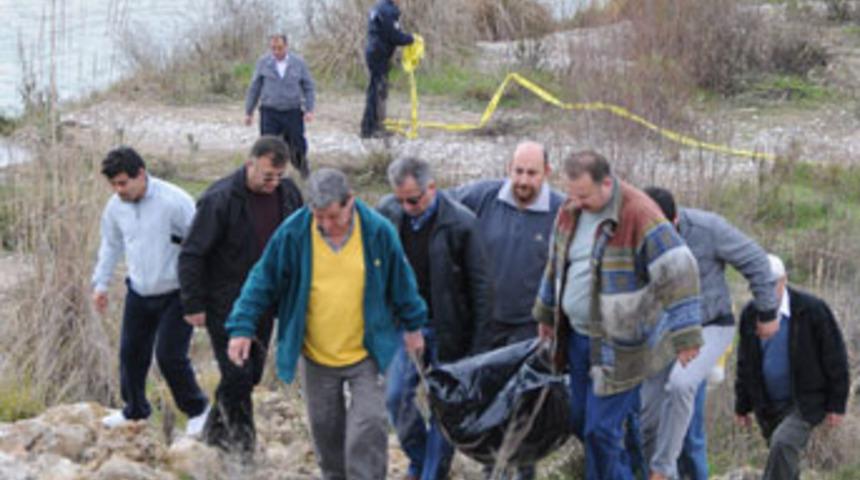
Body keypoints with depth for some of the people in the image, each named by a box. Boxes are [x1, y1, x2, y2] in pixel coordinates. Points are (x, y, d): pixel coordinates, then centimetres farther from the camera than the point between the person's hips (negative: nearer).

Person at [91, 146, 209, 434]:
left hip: (176, 295, -6)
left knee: (169, 355, -8)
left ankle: (197, 409, 14)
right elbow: (110, 246, 16)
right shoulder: (116, 206, -1)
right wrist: (101, 284, 12)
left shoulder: (174, 201, -21)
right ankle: (135, 410, 34)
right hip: (139, 294, 6)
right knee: (131, 353, 12)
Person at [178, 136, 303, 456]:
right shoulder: (220, 199, -19)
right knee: (237, 372, -9)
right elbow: (191, 254, -14)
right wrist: (193, 305, -13)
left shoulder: (287, 194, -1)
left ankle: (216, 428, 28)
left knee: (251, 372, 11)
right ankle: (240, 431, 11)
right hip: (225, 304, -6)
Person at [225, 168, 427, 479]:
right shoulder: (293, 234, -13)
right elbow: (263, 281, -4)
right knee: (325, 430, 14)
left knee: (369, 427, -10)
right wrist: (242, 328, -9)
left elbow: (401, 282, 3)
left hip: (366, 353, -1)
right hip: (316, 356, 1)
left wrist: (413, 326, 13)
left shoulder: (378, 231, -11)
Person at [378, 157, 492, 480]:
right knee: (396, 397, 4)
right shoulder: (388, 212, -5)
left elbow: (479, 285, -12)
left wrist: (477, 342, -12)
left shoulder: (461, 223, -18)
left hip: (447, 329, -4)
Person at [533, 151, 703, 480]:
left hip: (619, 346, -8)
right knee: (580, 422, 15)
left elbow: (678, 273, -23)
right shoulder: (570, 211, 2)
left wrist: (685, 335, -25)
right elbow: (556, 264, 18)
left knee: (601, 429, -8)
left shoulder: (639, 215, -22)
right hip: (578, 335, 8)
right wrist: (546, 313, 27)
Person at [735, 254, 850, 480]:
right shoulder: (750, 314, -2)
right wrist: (742, 406, 12)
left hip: (806, 402, -5)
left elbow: (835, 358, -10)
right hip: (769, 406, 5)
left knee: (783, 444, -27)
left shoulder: (812, 309, -16)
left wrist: (837, 405, -9)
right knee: (784, 460, 12)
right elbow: (745, 363, 10)